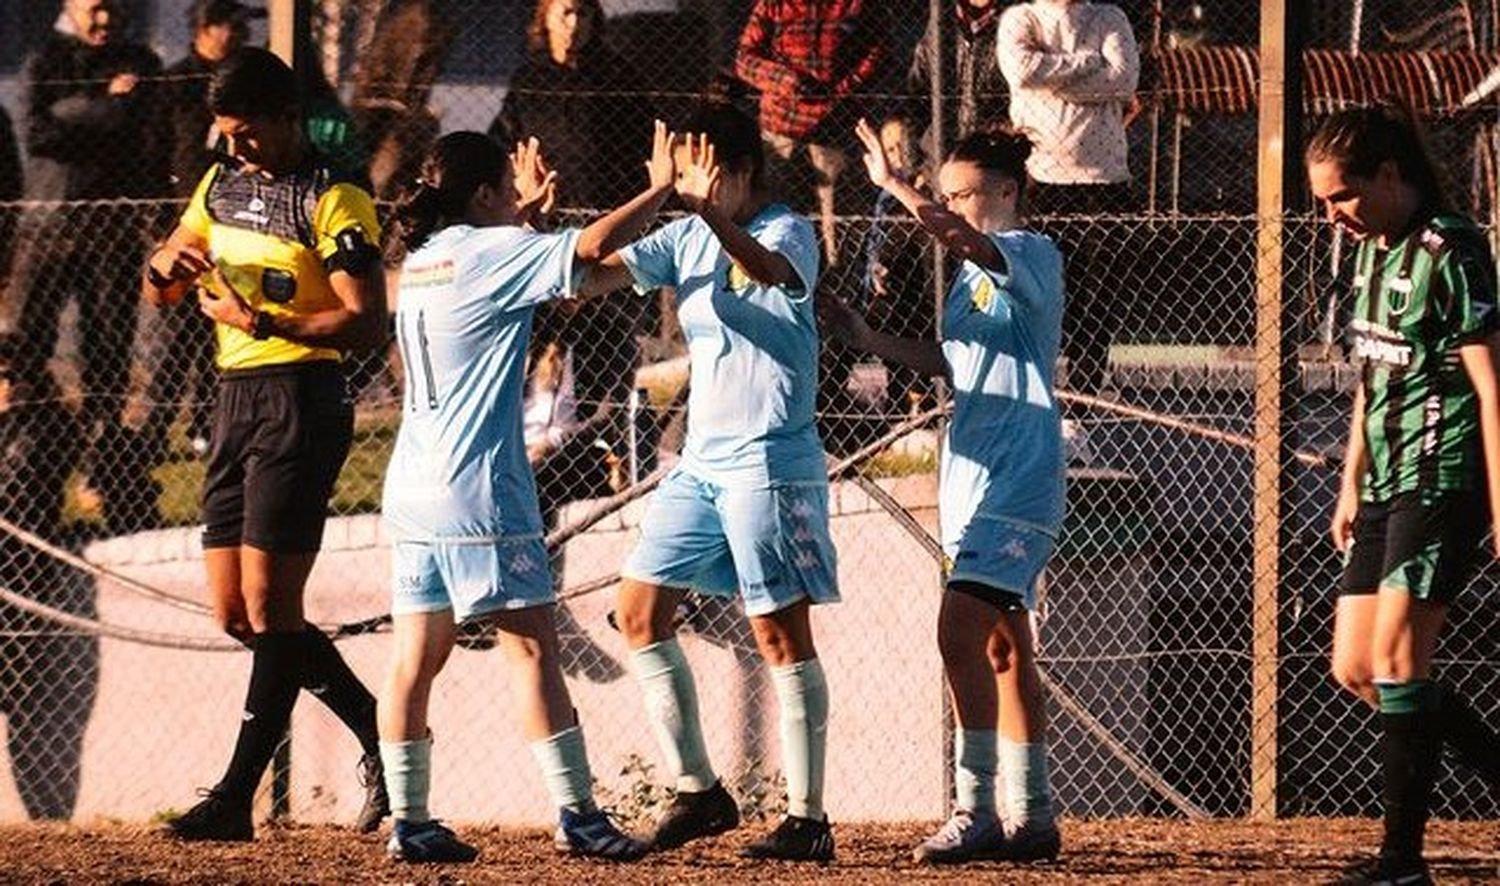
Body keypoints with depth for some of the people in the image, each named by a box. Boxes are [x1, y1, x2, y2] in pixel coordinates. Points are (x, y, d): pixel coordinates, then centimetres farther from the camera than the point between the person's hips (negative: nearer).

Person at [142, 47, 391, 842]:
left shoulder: (331, 201, -9)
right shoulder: (221, 186, 15)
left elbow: (367, 323, -16)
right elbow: (157, 294, 20)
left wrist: (260, 321, -23)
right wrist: (169, 263, -4)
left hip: (299, 402, -9)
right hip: (235, 400, 9)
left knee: (268, 605, -10)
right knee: (235, 613, 8)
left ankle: (235, 799, -12)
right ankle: (382, 737, 20)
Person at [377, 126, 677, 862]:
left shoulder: (421, 261, 14)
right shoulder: (490, 254, -8)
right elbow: (591, 247, -17)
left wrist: (526, 210, 38)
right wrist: (661, 189, -7)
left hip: (413, 490, 8)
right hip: (477, 493, -8)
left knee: (417, 655, 6)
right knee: (533, 648, -5)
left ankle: (408, 821, 4)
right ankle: (577, 814, -7)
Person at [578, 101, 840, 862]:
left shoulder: (788, 232, -9)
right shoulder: (684, 240, 11)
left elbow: (770, 269, -33)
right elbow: (593, 275, 5)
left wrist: (714, 213, -50)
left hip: (770, 463, -8)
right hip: (700, 460, 8)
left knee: (781, 634, -8)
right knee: (640, 613, 7)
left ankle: (807, 818, -5)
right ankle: (699, 792, 13)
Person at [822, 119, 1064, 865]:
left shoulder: (1033, 257, -10)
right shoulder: (973, 272, 17)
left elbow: (956, 234, -29)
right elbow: (950, 361, 26)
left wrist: (892, 184, -23)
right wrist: (867, 339, 17)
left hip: (1016, 484, -10)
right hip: (973, 486, 10)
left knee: (961, 631, -19)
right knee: (1003, 650, 12)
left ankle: (977, 812, -18)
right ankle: (1031, 817, 18)